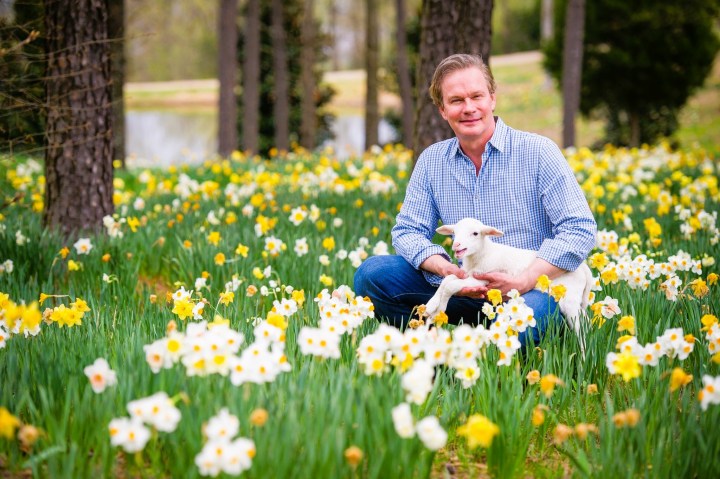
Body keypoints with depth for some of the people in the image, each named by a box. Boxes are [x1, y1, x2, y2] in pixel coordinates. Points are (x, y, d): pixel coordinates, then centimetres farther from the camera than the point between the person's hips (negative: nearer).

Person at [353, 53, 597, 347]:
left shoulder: (537, 152, -5)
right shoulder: (431, 161, 8)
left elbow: (581, 229, -10)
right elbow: (408, 231, 7)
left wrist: (524, 282, -21)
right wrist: (445, 269, -16)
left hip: (535, 289, -4)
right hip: (466, 292, 4)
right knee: (372, 274, -13)